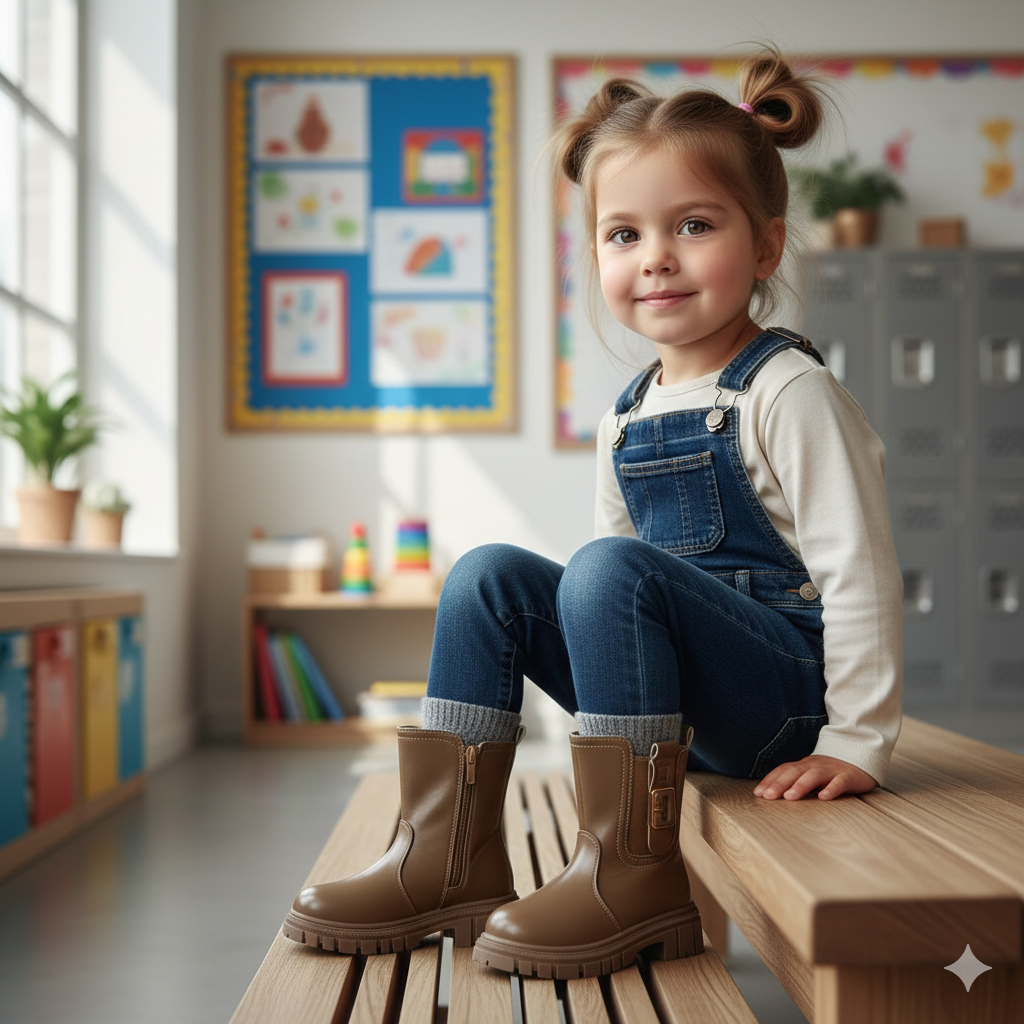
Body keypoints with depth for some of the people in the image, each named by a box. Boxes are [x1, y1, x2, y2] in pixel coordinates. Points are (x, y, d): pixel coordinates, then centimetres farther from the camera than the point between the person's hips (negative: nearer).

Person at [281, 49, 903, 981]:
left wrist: (857, 743, -16)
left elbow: (857, 569, -14)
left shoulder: (788, 392, -10)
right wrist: (617, 686, 9)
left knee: (607, 569, -30)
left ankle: (635, 877, -25)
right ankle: (451, 860, -7)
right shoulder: (627, 419, 11)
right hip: (686, 709, 7)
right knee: (491, 575, -5)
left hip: (788, 694, -7)